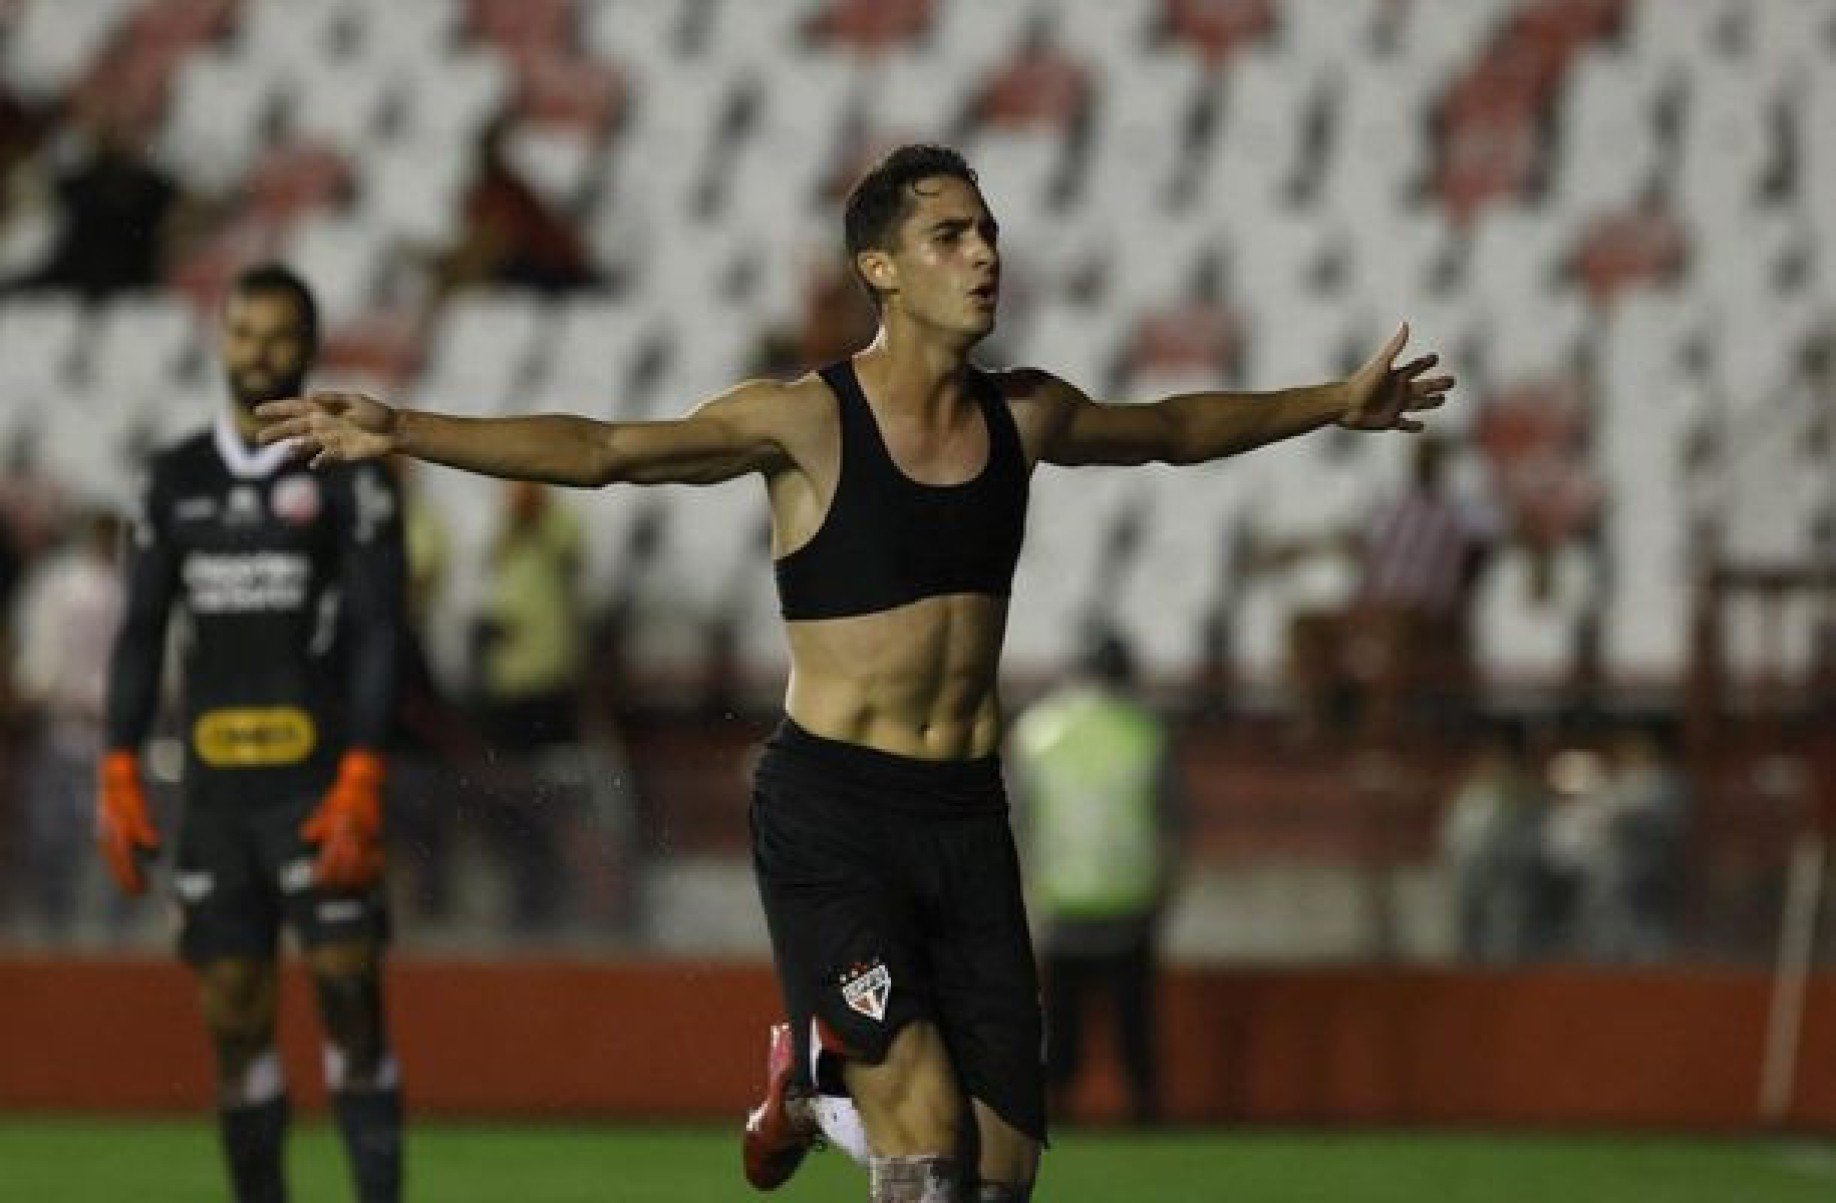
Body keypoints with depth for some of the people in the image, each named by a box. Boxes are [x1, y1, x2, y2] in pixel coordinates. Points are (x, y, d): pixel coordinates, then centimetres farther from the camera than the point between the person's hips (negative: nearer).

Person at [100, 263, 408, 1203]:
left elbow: (378, 634, -5)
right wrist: (119, 780, 6)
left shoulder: (347, 474, 0)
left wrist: (360, 783, -15)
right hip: (215, 789, 4)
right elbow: (141, 632, 14)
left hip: (319, 786, -4)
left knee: (350, 1000, -10)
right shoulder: (177, 481, 13)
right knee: (232, 1016, 3)